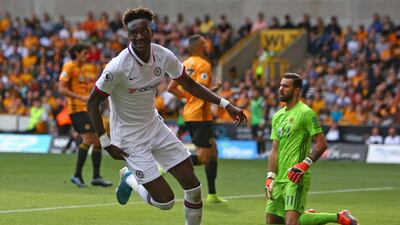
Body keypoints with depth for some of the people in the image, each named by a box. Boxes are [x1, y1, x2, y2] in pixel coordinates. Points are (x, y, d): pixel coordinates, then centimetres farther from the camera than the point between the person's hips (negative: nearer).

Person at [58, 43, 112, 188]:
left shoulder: (81, 69, 21)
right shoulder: (69, 67, -6)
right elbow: (61, 89, -16)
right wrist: (81, 97, -22)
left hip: (87, 109, 9)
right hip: (77, 109, -9)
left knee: (98, 140, 5)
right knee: (88, 139, -17)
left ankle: (96, 177, 8)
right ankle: (77, 175, -13)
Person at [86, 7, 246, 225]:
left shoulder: (164, 56, -9)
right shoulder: (118, 67, -26)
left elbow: (190, 85, 7)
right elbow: (92, 102, -16)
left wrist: (225, 104, -1)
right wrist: (106, 143, -17)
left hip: (155, 126, 6)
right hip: (130, 138, -6)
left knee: (193, 186, 2)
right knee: (165, 201, -8)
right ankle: (129, 178, 20)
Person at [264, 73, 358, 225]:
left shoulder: (305, 113, -7)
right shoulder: (277, 116, 16)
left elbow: (321, 144, -10)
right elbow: (275, 150, 14)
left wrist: (304, 164, -20)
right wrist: (270, 177, 4)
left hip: (296, 178, -8)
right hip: (279, 178, 8)